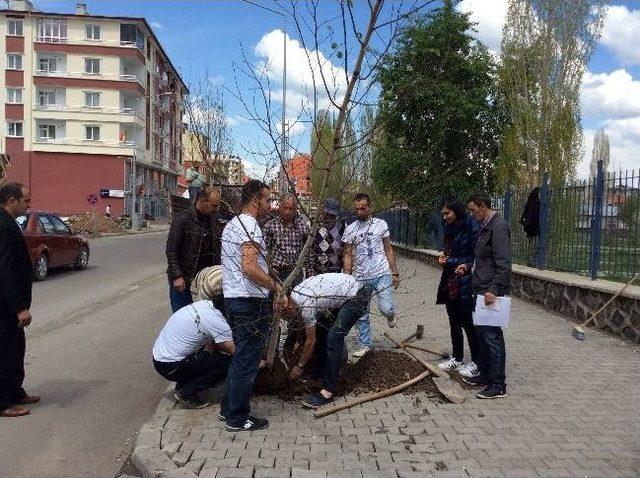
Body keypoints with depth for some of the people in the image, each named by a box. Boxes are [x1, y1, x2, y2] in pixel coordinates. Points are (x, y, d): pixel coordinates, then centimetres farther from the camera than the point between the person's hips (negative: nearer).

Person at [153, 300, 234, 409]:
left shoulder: (204, 304, 5)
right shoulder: (216, 319, -22)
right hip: (170, 366, -9)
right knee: (226, 363, -10)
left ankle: (182, 385, 18)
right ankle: (186, 393, -4)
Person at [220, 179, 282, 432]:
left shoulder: (231, 224, 16)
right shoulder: (250, 226, -16)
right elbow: (250, 268, -27)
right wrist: (274, 285, -14)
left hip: (233, 297, 10)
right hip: (251, 301, -10)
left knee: (240, 356, 20)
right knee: (247, 361, 0)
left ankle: (228, 408, 30)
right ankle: (238, 418, 11)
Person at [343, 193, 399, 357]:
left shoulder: (381, 224, 2)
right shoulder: (350, 229, 3)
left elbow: (388, 250, 7)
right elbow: (348, 256, 4)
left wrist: (395, 273, 2)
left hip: (381, 274, -2)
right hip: (360, 277, 2)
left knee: (385, 308, -15)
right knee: (362, 314, 9)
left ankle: (390, 315, 21)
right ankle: (364, 344, 24)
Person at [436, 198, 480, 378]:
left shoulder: (471, 228, -13)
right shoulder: (449, 229, 10)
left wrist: (466, 266, -25)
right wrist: (443, 255, 1)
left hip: (465, 282, -8)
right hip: (450, 281, 8)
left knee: (467, 321, -1)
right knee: (454, 321, 15)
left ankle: (476, 362, 12)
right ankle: (456, 358, 27)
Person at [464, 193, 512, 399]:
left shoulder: (498, 227, -14)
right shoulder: (485, 226, 17)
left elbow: (503, 263, -21)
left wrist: (494, 289, -26)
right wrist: (469, 267, 16)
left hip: (491, 291, -10)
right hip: (481, 289, 10)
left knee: (492, 336, -5)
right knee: (482, 333, 16)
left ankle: (498, 385, 2)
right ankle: (485, 374, 28)